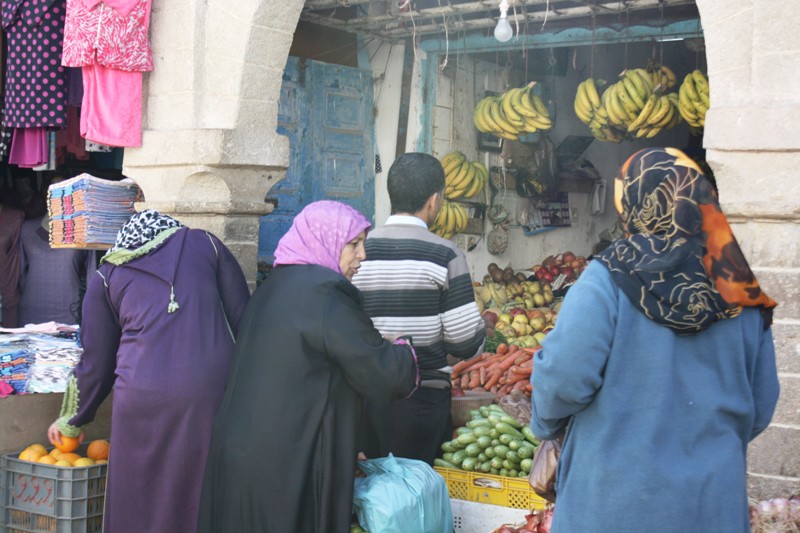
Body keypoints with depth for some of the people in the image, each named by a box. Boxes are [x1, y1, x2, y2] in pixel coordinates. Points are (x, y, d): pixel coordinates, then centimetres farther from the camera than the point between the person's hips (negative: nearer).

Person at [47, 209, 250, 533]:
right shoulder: (204, 243, 17)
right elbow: (243, 321, 10)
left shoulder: (107, 276, 17)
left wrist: (72, 421, 35)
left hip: (147, 397, 0)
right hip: (215, 390, 1)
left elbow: (95, 363, 21)